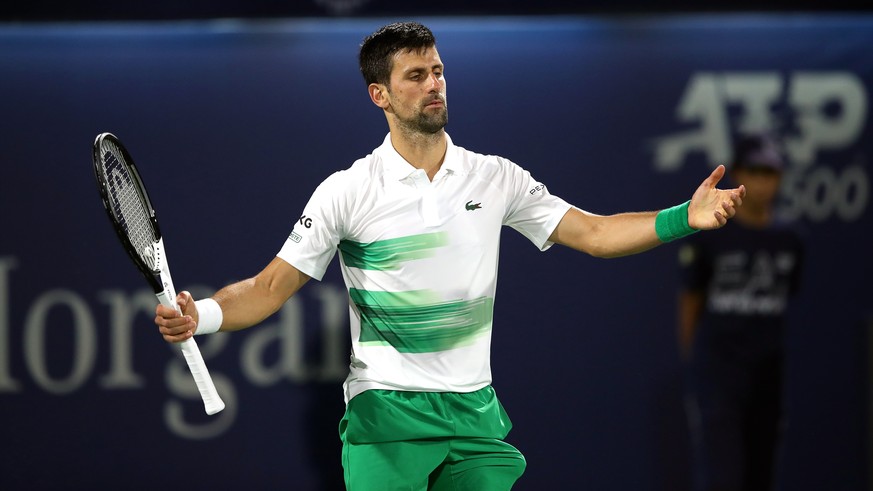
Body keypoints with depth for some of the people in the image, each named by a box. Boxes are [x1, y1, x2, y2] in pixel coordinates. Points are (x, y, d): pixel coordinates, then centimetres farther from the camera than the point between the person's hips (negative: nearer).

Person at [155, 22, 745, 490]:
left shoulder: (496, 178, 6)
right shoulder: (347, 192, -3)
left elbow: (593, 233, 6)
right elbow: (271, 287, -4)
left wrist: (685, 217, -8)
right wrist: (201, 315, -23)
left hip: (475, 411, 3)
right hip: (385, 415, -3)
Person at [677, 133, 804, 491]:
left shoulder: (788, 241, 7)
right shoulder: (709, 236, -7)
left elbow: (784, 301, 14)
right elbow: (690, 300, 1)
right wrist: (693, 360, 6)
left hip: (768, 371, 5)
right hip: (717, 371, -5)